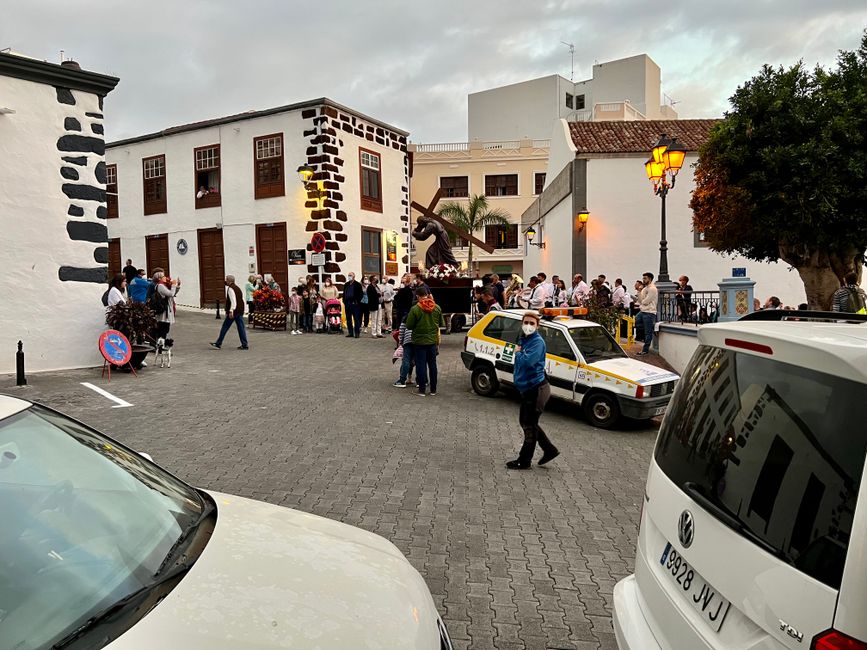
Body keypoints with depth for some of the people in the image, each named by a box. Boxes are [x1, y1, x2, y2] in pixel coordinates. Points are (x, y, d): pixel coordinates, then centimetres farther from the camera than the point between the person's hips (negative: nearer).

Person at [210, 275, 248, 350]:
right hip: (240, 311, 8)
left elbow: (233, 301, -22)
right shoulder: (237, 288, 16)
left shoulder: (230, 288, -12)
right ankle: (244, 345, 4)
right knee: (241, 328, 6)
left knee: (225, 327, 2)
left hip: (234, 312, -8)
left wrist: (231, 311, -25)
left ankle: (218, 344, 10)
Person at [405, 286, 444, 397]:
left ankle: (422, 389, 7)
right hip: (432, 340, 4)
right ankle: (433, 389, 18)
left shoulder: (415, 309, -17)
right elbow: (441, 324, 8)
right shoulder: (437, 308, -4)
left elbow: (409, 326, -11)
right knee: (432, 364, 12)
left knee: (421, 365, 4)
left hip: (420, 341, -4)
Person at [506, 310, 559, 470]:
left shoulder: (538, 342, -17)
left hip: (537, 389, -10)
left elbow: (527, 361, -30)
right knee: (525, 422, 18)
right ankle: (550, 450, 29)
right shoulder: (523, 339, 10)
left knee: (529, 425, 1)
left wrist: (518, 353, -14)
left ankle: (524, 461, 14)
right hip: (527, 389, 10)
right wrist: (519, 353, 2)